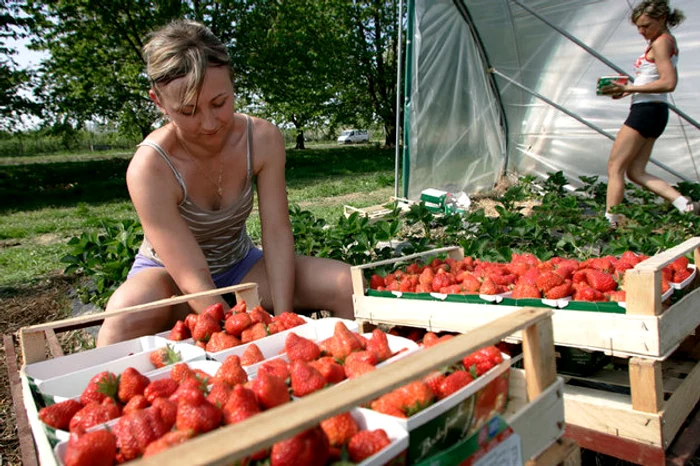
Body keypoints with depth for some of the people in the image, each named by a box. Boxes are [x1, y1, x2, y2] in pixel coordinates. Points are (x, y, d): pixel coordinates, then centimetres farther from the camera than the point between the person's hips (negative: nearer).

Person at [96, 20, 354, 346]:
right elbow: (194, 283, -30)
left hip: (240, 265, 4)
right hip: (167, 274, -3)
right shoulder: (149, 168, -28)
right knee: (128, 312, -40)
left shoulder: (263, 139, -18)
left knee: (351, 286, -15)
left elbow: (277, 233, -18)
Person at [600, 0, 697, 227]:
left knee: (615, 166, -8)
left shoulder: (661, 42, -10)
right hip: (654, 112, 10)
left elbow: (668, 83, -20)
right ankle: (684, 203, -2)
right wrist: (628, 90, 11)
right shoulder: (668, 42, 20)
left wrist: (628, 88, -18)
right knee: (635, 171, 6)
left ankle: (610, 221, -10)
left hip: (647, 109, -10)